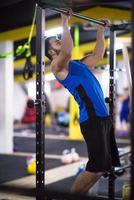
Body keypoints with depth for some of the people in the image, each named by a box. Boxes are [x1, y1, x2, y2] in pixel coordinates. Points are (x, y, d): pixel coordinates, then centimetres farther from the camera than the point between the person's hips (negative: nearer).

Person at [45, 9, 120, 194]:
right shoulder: (58, 66, -4)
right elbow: (67, 51, -24)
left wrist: (101, 31, 35)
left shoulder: (78, 64, 23)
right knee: (97, 167, -12)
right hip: (91, 118, -9)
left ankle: (79, 195, 21)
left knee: (105, 166, 12)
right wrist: (65, 23, -18)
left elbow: (98, 55, 34)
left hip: (103, 116, 9)